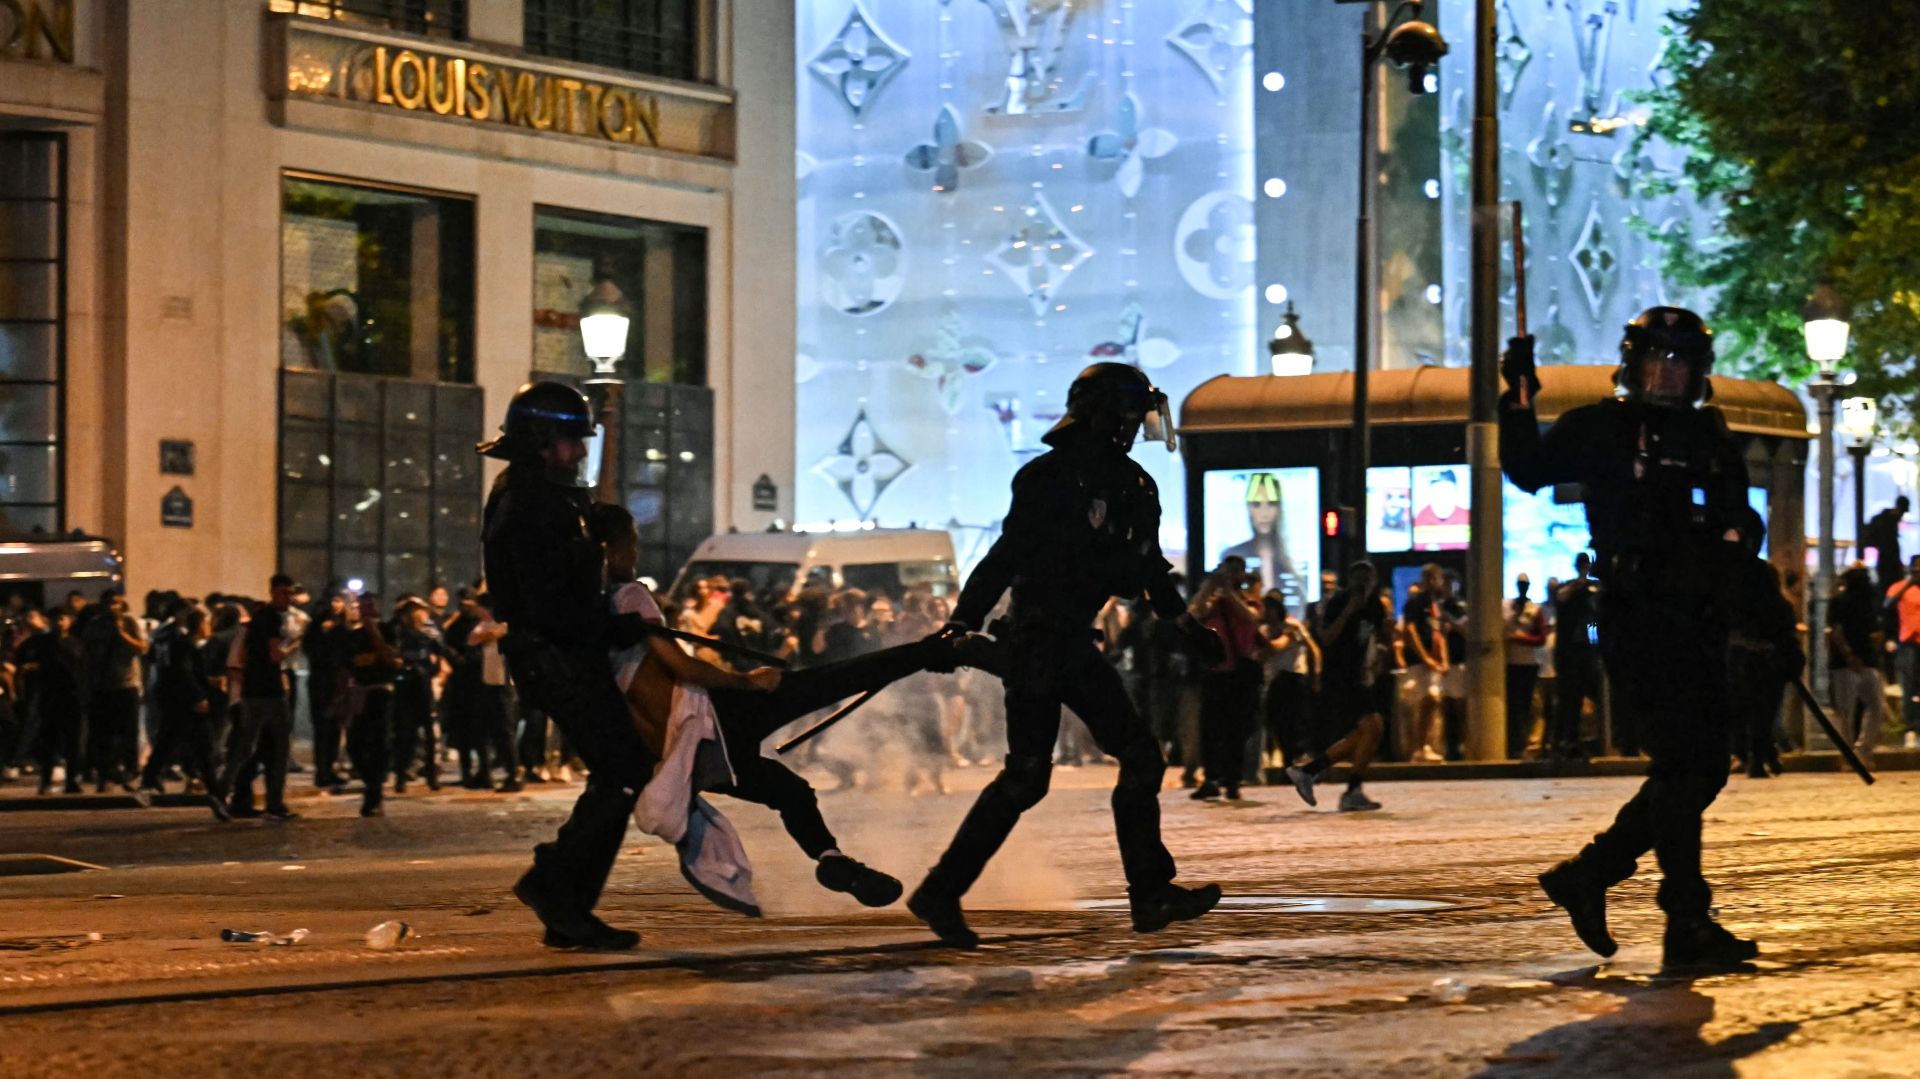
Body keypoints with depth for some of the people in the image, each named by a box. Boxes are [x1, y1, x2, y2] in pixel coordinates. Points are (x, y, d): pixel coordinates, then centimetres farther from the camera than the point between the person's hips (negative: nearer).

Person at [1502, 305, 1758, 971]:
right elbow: (1529, 469, -6)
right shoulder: (1602, 430, 2)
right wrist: (1518, 398, -17)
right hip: (1636, 623, -7)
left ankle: (1587, 876, 21)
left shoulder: (1711, 439, 18)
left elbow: (1734, 523, 24)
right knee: (1684, 767, -12)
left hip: (1698, 626, 7)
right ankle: (1688, 928, -10)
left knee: (1703, 768, 8)